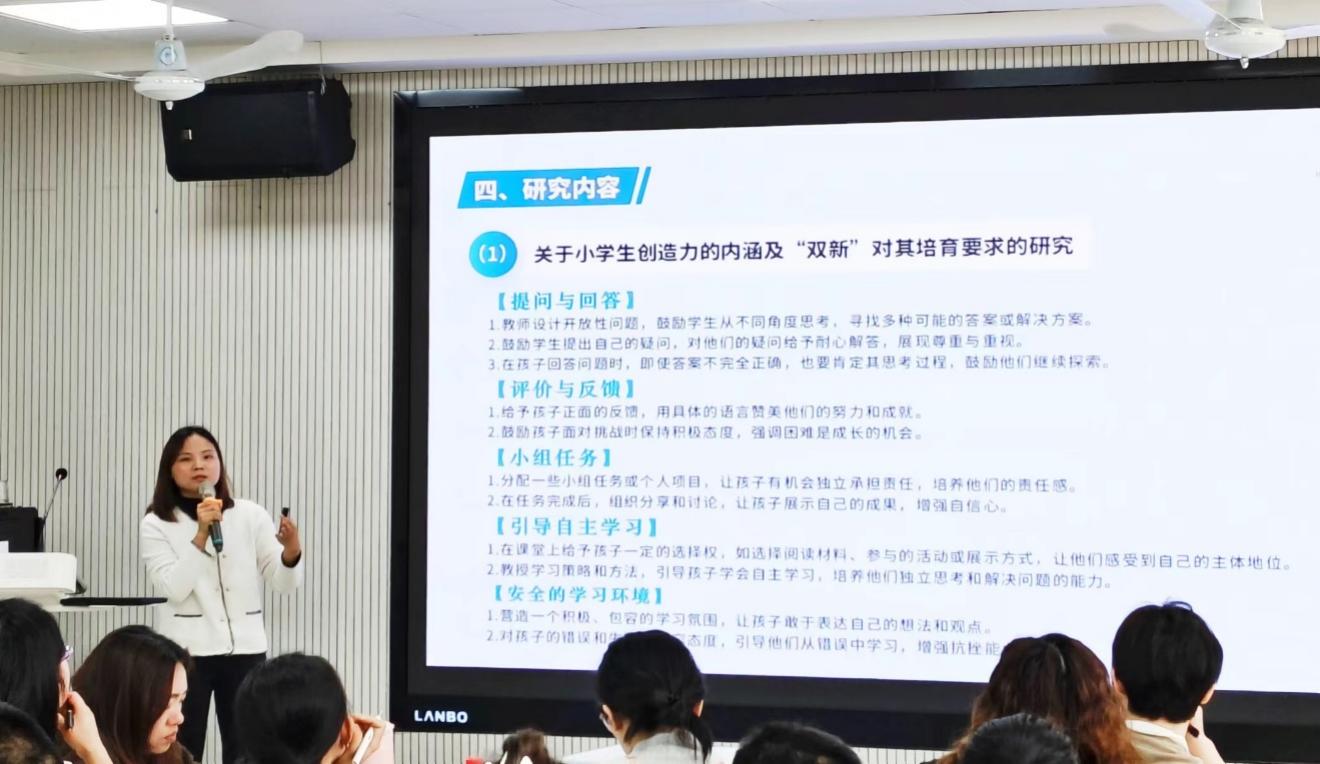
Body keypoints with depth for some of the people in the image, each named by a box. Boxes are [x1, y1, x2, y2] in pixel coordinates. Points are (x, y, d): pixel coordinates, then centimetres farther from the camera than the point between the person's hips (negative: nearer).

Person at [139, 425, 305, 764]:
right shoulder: (156, 525, -2)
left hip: (244, 649, 2)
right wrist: (201, 535, -21)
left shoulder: (251, 515, 2)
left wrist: (291, 552, -24)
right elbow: (174, 588, -14)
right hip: (185, 651, -2)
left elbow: (284, 582, -3)